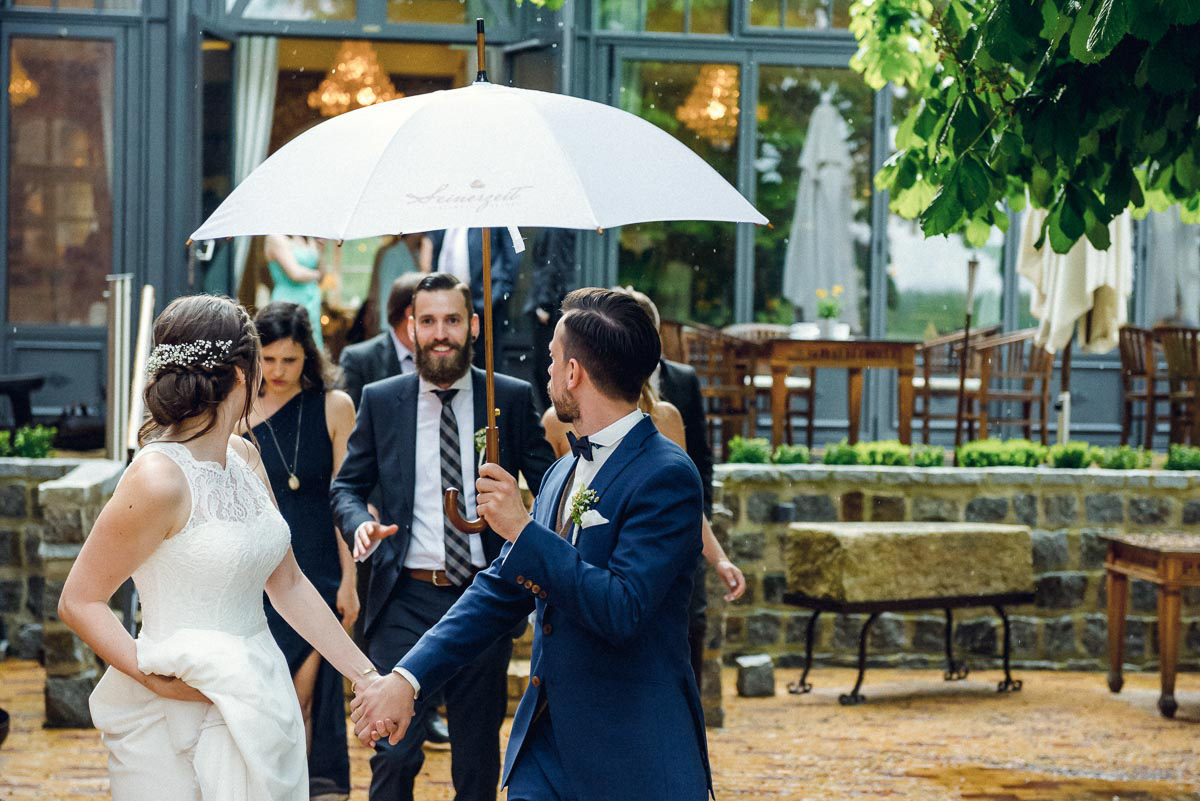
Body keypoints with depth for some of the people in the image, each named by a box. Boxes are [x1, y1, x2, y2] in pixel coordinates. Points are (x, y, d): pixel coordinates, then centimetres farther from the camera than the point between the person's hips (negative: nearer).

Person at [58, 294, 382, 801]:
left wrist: (366, 676, 9)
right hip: (181, 716, -7)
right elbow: (78, 602, -13)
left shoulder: (244, 457, 7)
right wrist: (155, 676, -25)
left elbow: (288, 583, 12)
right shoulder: (159, 480, -18)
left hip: (259, 705, 7)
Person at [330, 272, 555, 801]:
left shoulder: (513, 399, 4)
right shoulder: (380, 401, 6)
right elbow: (347, 485, 10)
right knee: (394, 754, -5)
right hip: (405, 602, 0)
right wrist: (360, 523, -13)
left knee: (478, 755, 9)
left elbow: (549, 486, 4)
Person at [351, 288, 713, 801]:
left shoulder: (666, 476, -14)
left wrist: (523, 530, -19)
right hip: (545, 739, 7)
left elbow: (621, 610, -23)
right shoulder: (563, 474, 12)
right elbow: (502, 591, 13)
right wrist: (407, 677, 4)